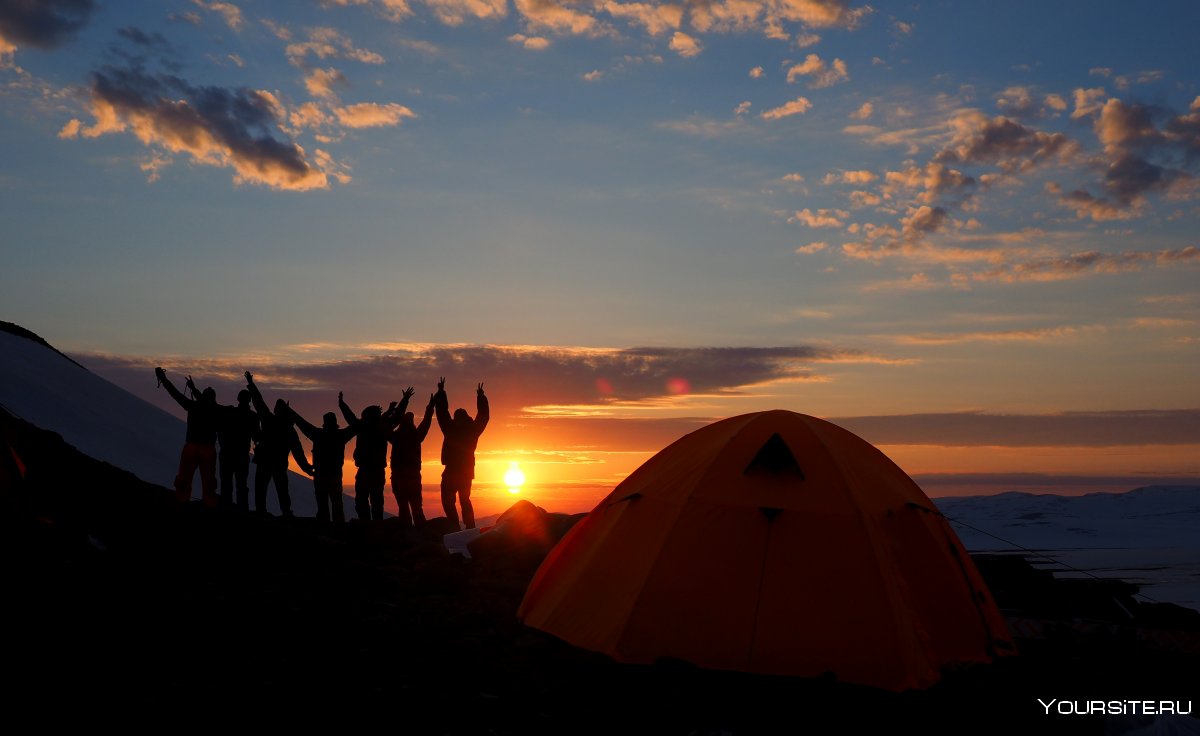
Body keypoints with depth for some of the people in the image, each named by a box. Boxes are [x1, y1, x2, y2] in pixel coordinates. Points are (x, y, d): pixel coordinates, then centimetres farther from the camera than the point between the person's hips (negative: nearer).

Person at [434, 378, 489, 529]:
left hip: (452, 471, -5)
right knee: (464, 500, 18)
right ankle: (470, 527, 9)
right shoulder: (472, 430, 0)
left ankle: (455, 526, -15)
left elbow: (442, 412, -5)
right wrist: (481, 397, 25)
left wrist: (441, 392, 5)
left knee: (448, 500, 0)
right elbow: (484, 415, 14)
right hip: (467, 471, 5)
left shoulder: (451, 429, -10)